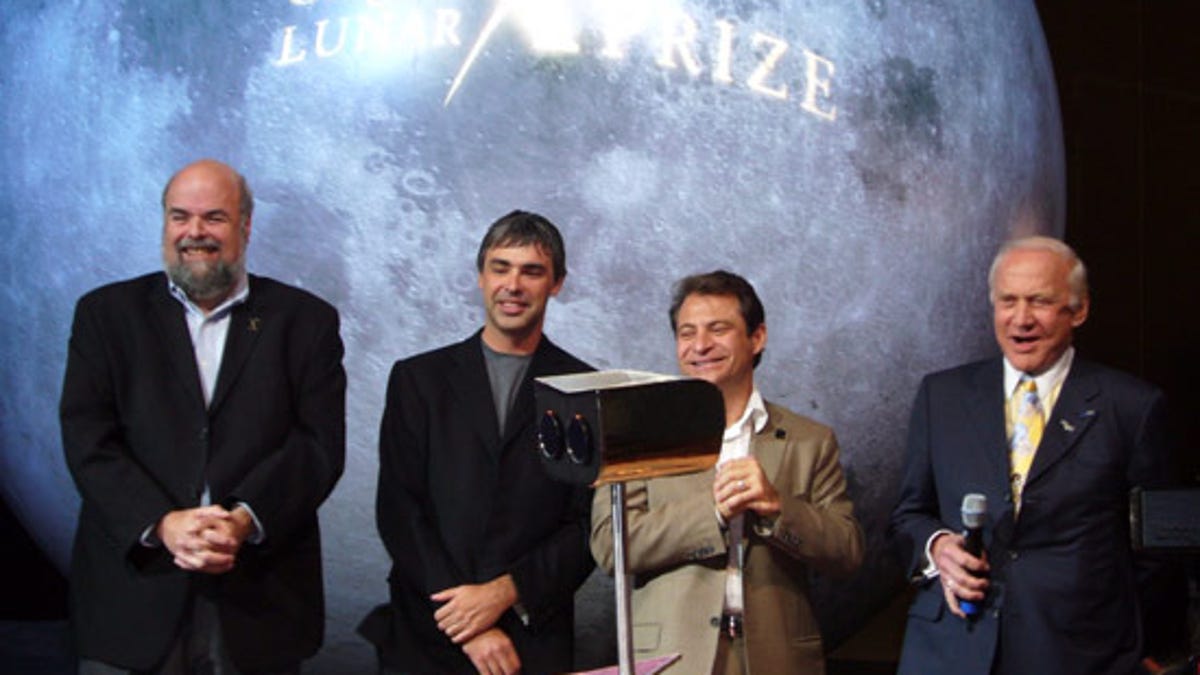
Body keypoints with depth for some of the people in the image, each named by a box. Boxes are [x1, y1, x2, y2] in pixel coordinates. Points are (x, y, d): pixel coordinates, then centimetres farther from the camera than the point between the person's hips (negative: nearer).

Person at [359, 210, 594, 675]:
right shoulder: (418, 379, 6)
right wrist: (468, 627, -10)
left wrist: (505, 593, -13)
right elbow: (397, 511, -1)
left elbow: (591, 526, 0)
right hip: (425, 636, 1)